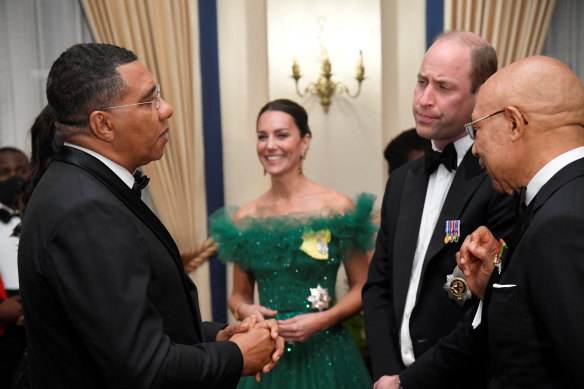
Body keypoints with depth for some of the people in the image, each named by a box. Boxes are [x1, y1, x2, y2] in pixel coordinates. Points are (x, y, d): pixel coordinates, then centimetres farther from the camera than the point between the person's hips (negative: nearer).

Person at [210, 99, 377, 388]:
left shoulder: (337, 208, -8)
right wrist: (244, 309, -10)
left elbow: (362, 287, -1)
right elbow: (239, 294, 11)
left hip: (324, 352, -2)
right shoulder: (244, 219, 0)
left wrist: (322, 320, -15)